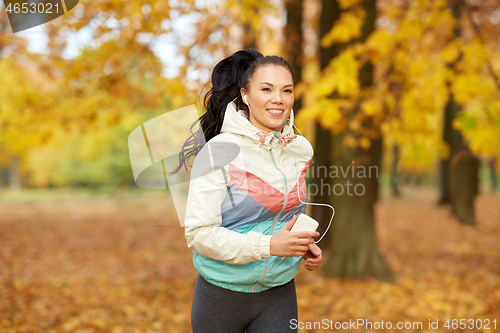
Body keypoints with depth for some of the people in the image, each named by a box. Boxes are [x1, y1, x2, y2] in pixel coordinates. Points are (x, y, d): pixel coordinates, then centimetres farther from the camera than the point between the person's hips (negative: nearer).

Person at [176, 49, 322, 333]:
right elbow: (198, 232, -19)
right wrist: (268, 245, -25)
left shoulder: (301, 149, 0)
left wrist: (304, 245, -1)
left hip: (280, 293, 3)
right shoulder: (219, 151, -16)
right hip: (221, 295, -3)